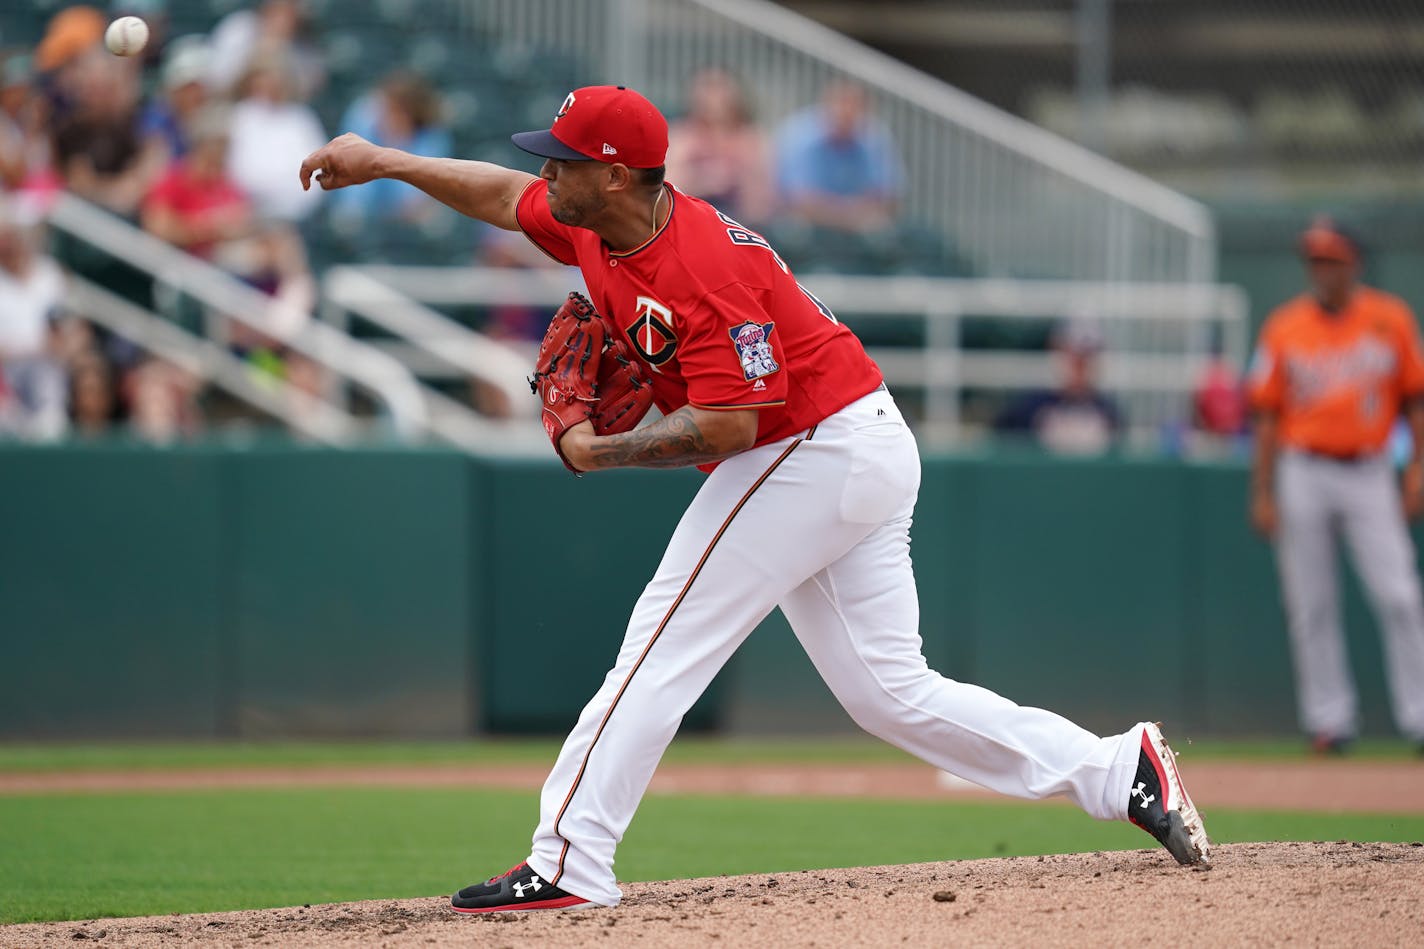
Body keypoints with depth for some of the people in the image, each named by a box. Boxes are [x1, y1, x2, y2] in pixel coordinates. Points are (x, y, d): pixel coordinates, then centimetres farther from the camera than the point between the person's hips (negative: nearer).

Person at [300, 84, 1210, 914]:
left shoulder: (703, 266, -25)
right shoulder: (595, 226, 3)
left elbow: (728, 425, -27)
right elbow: (504, 196, 22)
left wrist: (603, 453, -17)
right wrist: (384, 160, 20)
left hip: (816, 453, -10)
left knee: (665, 645, -9)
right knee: (888, 690, 8)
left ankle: (570, 862, -11)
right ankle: (1118, 770, 6)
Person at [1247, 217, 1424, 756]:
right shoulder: (1284, 328, 4)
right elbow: (1267, 414, 5)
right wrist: (1262, 494, 1)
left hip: (1369, 474, -1)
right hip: (1303, 475, 1)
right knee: (1311, 606, 1)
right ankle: (1329, 718, 8)